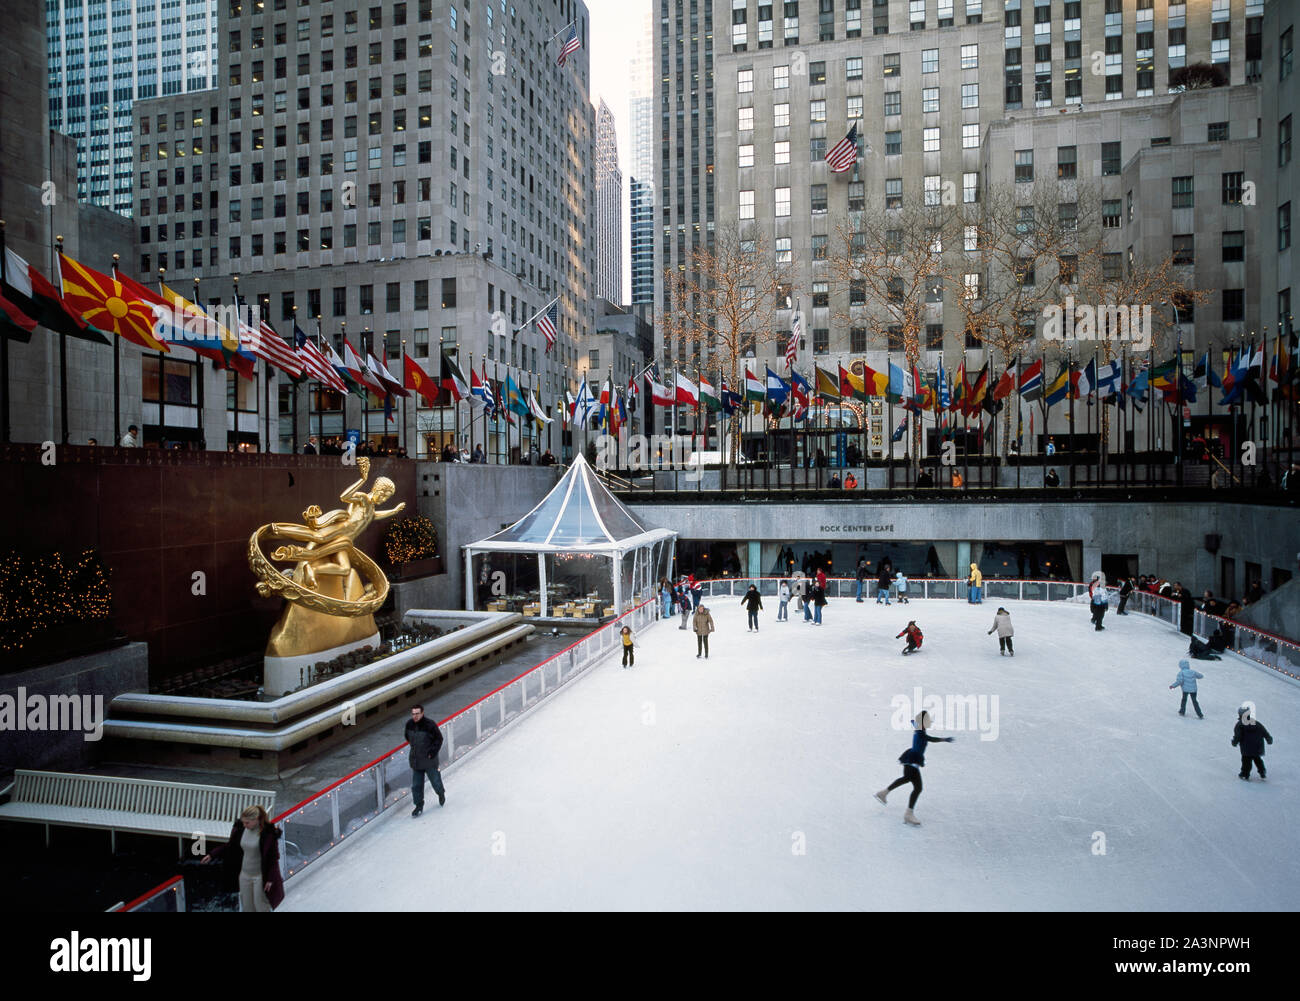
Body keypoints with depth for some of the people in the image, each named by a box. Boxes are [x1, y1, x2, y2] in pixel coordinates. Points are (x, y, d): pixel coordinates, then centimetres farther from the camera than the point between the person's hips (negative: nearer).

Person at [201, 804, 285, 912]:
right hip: (244, 875, 5)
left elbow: (274, 857, -15)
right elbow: (229, 846, 11)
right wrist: (212, 855, 2)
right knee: (247, 907, 17)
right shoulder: (240, 828, -7)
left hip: (260, 876, -5)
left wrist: (270, 879, -14)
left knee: (261, 907, 8)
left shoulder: (268, 833, -22)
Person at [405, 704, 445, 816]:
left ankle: (441, 794, 42)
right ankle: (419, 806, 22)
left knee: (435, 780, 12)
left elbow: (439, 738, -11)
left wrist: (432, 752, -14)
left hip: (429, 760, -4)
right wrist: (414, 747, 11)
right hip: (415, 760, 4)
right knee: (416, 785, 7)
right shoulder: (409, 724, -6)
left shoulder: (430, 724, -21)